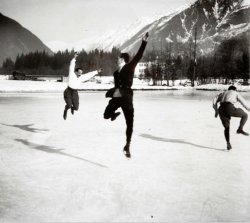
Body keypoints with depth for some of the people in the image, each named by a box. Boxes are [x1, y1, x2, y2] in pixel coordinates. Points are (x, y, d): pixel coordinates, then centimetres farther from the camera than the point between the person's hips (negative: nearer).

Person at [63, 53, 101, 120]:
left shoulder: (81, 77, 3)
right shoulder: (72, 74, -9)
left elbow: (89, 74, 10)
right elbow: (72, 66, -18)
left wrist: (96, 72, 11)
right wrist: (74, 58, -28)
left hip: (75, 92, 4)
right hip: (68, 92, -4)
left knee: (76, 108, -4)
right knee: (69, 105, -21)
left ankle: (72, 108, 36)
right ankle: (65, 110, 16)